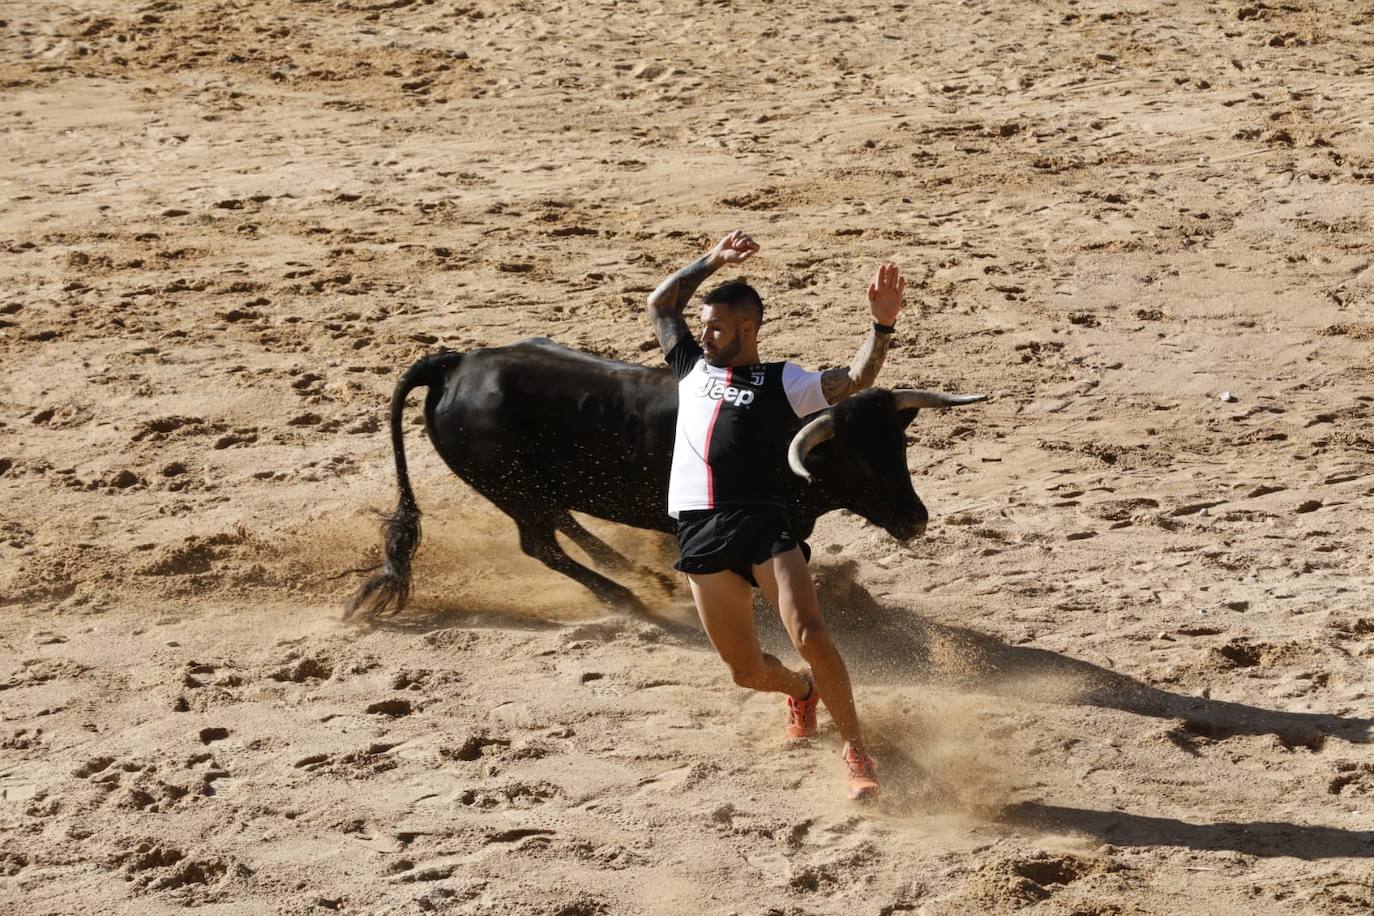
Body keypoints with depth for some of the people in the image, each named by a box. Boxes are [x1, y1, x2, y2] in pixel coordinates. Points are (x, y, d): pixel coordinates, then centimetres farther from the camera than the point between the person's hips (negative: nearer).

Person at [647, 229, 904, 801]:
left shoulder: (782, 383, 9)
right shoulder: (693, 368, 22)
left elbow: (853, 382, -3)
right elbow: (660, 305, 32)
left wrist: (881, 325, -18)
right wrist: (713, 261, 23)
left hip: (763, 521, -4)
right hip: (701, 533, 4)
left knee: (810, 636, -21)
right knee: (746, 670, 4)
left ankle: (856, 753, -8)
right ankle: (801, 690, 40)